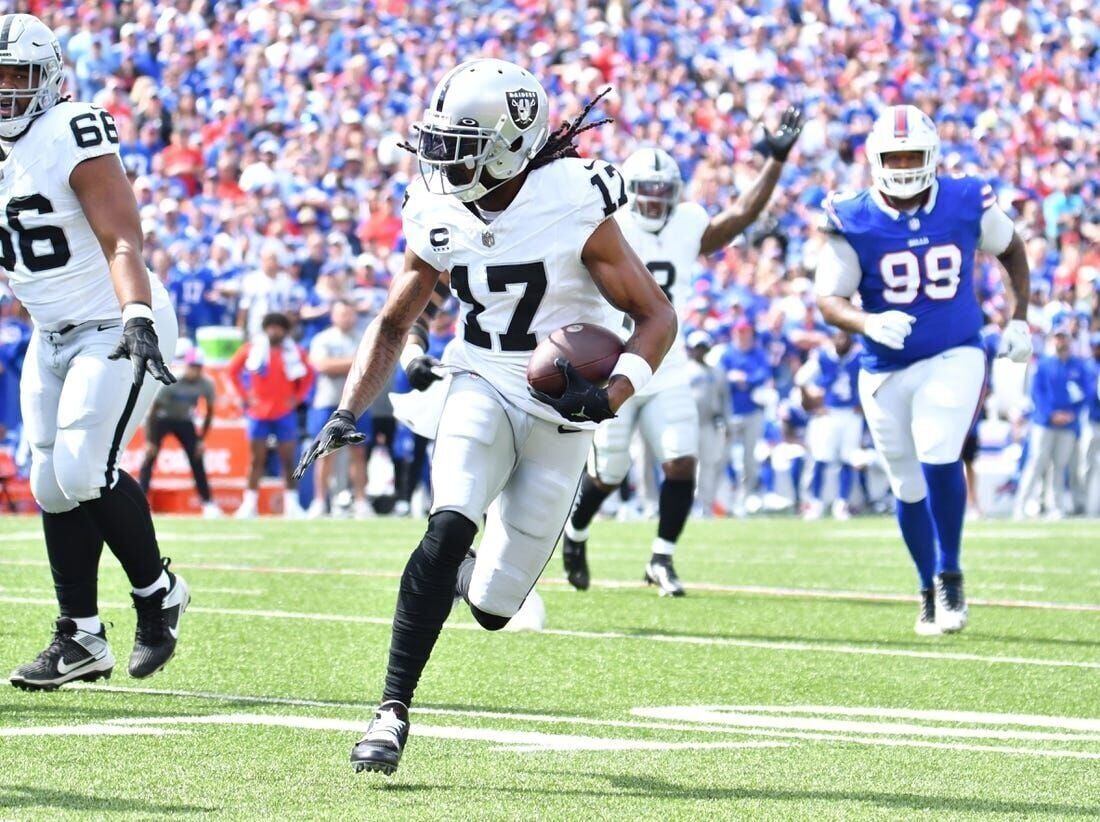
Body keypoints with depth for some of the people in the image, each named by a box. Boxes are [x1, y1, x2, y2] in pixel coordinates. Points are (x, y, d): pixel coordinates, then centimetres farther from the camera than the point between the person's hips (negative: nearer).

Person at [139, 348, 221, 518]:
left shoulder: (206, 384, -19)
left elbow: (209, 412, -3)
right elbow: (153, 410, -23)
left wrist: (201, 439, -5)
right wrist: (149, 440, -24)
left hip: (185, 421, 3)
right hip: (162, 419, -3)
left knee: (197, 461, -2)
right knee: (149, 457, -14)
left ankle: (208, 504, 7)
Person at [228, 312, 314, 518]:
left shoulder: (294, 352, 2)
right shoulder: (252, 349, 0)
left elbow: (308, 375, 15)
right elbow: (233, 370, 8)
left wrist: (297, 397, 4)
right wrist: (245, 395, 2)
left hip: (285, 414, 1)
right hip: (258, 413, -1)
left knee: (288, 460, 2)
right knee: (256, 459, 0)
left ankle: (291, 504, 6)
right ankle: (249, 504, 1)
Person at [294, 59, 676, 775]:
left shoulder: (574, 207, -16)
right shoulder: (440, 219, -2)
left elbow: (657, 317, -10)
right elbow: (395, 323, 13)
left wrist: (612, 397, -27)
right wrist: (349, 412, 0)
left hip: (560, 414, -2)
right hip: (481, 392, 2)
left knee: (492, 607, -4)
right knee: (450, 525, -27)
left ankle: (469, 571, 35)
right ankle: (393, 711, -23)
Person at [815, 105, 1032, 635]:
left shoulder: (967, 204, -7)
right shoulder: (852, 222, -12)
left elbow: (1011, 250, 13)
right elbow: (828, 299, -11)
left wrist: (1018, 318, 7)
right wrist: (867, 323, -31)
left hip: (955, 356, -1)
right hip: (887, 368, 1)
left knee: (938, 457, -22)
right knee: (908, 487, 8)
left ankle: (950, 577, -4)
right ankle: (930, 591, 28)